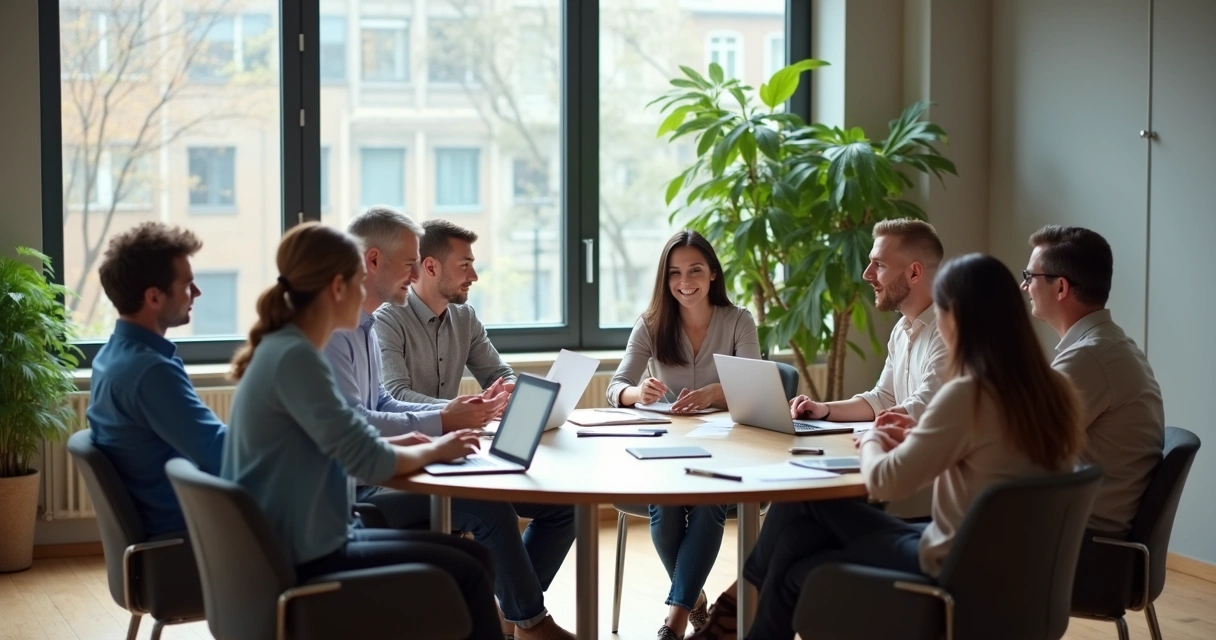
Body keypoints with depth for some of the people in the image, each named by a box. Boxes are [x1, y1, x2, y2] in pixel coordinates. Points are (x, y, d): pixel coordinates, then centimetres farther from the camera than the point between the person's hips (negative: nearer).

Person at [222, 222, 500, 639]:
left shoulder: (284, 350, 10)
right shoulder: (294, 357, -20)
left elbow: (345, 444, 16)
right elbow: (368, 462, -21)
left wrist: (417, 443, 5)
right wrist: (433, 451, -3)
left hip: (306, 545, 10)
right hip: (302, 562, -10)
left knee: (474, 556, 9)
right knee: (467, 575, -6)